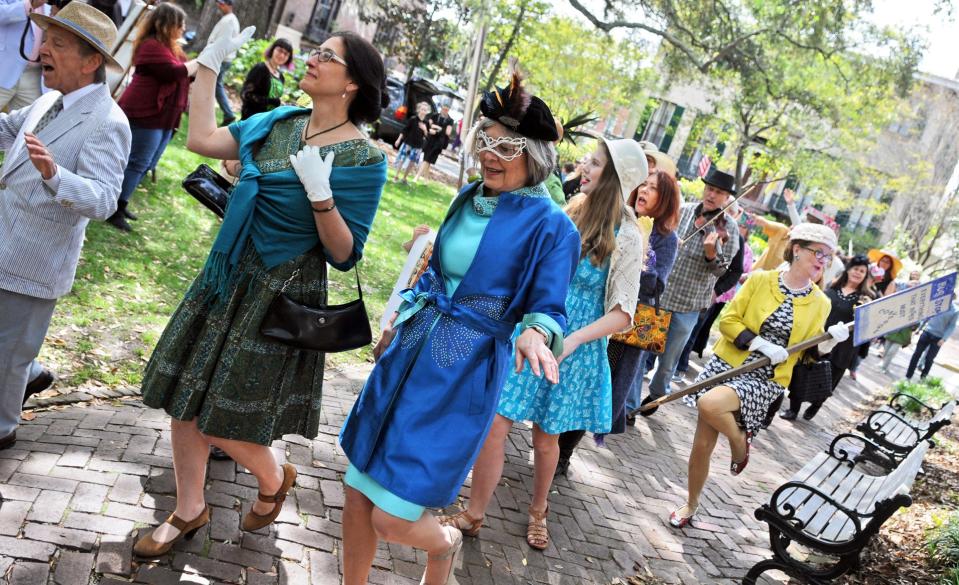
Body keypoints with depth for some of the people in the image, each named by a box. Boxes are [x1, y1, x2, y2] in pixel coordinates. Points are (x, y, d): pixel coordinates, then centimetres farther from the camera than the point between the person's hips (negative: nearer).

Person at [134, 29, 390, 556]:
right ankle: (189, 511, 33)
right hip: (227, 277, 7)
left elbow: (344, 256, -15)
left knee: (221, 422, 1)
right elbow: (201, 140, 0)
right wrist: (209, 62, 3)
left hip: (280, 298, -6)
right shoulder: (279, 122, 5)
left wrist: (320, 195, -30)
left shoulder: (363, 159, -13)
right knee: (184, 400, 12)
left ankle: (275, 479, 34)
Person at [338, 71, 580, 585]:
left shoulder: (550, 226, -12)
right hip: (411, 350, 6)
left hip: (463, 373, -6)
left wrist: (535, 333, -31)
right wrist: (400, 320, 22)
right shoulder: (470, 198, 7)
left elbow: (548, 307, -9)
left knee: (391, 520, -5)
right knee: (357, 492, 10)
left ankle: (445, 543, 31)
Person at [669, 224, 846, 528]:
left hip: (764, 380, -1)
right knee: (703, 443, 4)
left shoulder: (820, 303, 2)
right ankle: (691, 504, 28)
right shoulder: (760, 280, -2)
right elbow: (728, 321, -4)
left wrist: (829, 340, -17)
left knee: (710, 403, -31)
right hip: (726, 365, 1)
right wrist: (760, 344, -17)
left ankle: (740, 443, 0)